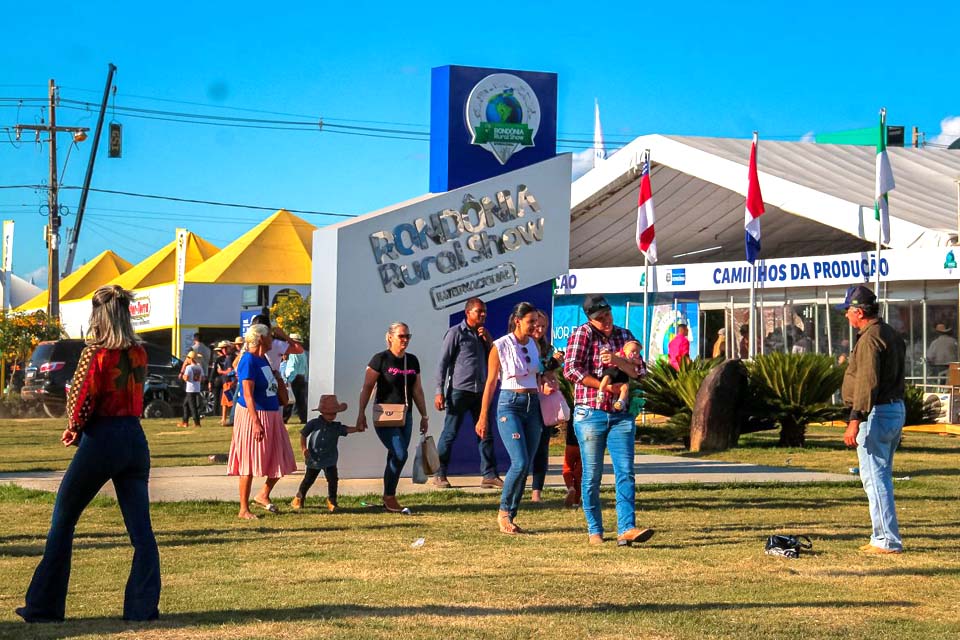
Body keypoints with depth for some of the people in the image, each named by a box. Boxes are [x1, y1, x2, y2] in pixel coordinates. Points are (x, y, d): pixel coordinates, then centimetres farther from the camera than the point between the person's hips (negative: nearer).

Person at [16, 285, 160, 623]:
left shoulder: (95, 352, -12)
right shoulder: (138, 353, 5)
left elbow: (80, 401, -13)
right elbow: (134, 397, 11)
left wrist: (74, 427, 7)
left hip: (101, 440, -5)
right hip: (135, 439, 5)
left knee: (63, 522, 8)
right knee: (141, 529, 5)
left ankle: (44, 607, 12)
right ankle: (143, 606, 1)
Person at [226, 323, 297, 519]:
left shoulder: (263, 358, 12)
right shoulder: (248, 360, -15)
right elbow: (248, 395, -21)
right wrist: (256, 422, -26)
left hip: (271, 415, 9)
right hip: (253, 415, -9)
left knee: (281, 461, 11)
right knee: (249, 465, -3)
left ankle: (263, 495, 27)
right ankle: (244, 509, 4)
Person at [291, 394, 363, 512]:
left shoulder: (337, 427, -3)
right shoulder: (314, 424, -7)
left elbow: (347, 429, -18)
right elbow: (303, 434, 0)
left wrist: (357, 429, -37)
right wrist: (304, 449, -10)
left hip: (329, 460, 1)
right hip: (314, 459, -1)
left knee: (332, 479, -7)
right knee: (308, 479, 14)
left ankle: (331, 501, 9)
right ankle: (298, 498, 34)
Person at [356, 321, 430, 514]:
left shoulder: (412, 361, 11)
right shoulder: (381, 359, -6)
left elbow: (417, 391, 18)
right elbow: (367, 388, -6)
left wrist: (424, 416, 17)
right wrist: (362, 413, -11)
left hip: (405, 418, 6)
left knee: (395, 458, 7)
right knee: (400, 454, -17)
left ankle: (389, 499, 16)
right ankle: (389, 497, -5)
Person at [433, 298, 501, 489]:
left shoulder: (482, 334, 16)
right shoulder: (456, 333, -4)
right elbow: (443, 362, -6)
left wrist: (488, 340, 0)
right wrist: (439, 391, -11)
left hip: (480, 391, 6)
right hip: (459, 390, -6)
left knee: (485, 433, 4)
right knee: (450, 433, -2)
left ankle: (489, 474, 8)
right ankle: (440, 474, 7)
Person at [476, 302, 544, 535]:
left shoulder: (533, 344, 10)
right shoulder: (500, 346, -6)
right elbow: (490, 383, -4)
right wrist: (483, 417, -4)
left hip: (533, 406, 6)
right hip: (510, 405, -6)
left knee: (526, 466, 2)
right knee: (520, 462, -17)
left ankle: (511, 517, 9)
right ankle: (503, 512, -1)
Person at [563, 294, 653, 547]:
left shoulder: (624, 335, 11)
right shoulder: (583, 333, -3)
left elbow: (640, 370, 3)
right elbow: (571, 369, -13)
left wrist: (617, 361, -16)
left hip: (621, 416, 4)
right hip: (590, 414, -4)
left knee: (625, 473, -7)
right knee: (592, 476, 2)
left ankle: (626, 528, -12)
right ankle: (594, 531, 12)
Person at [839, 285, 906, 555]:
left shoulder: (870, 338, -16)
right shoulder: (892, 334, 16)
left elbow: (867, 382, -25)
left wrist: (855, 421, -29)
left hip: (877, 412, -10)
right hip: (897, 409, 10)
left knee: (874, 478, -7)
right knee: (882, 477, 17)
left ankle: (888, 540, -7)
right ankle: (883, 537, 22)